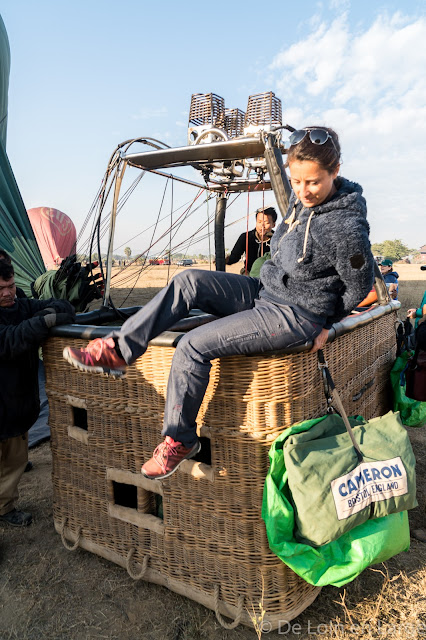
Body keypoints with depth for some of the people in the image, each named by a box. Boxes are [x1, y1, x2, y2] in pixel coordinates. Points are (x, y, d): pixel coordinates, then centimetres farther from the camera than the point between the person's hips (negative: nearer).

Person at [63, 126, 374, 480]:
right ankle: (117, 351, -2)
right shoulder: (301, 197, 0)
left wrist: (326, 324, 0)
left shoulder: (346, 228, -23)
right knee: (189, 281, -7)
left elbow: (359, 287, -10)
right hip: (264, 291, 9)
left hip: (296, 317, -8)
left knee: (193, 346, -17)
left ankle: (180, 440, 2)